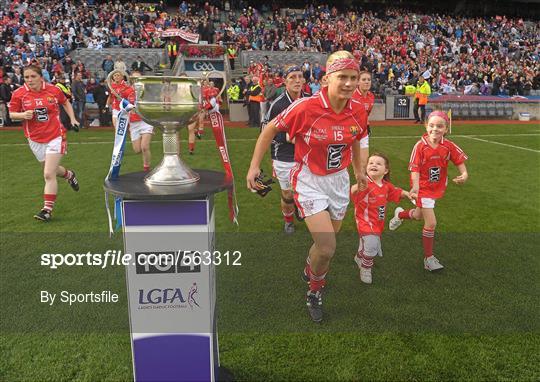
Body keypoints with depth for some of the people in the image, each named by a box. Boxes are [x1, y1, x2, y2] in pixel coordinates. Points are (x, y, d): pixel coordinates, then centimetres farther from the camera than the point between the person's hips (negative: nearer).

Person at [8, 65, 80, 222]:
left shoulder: (53, 90, -6)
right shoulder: (18, 94, -6)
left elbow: (66, 103, 13)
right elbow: (12, 114, 1)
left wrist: (73, 119, 5)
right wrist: (23, 115, -19)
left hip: (55, 137, -3)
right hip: (35, 140, 3)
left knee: (48, 175, -10)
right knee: (51, 170, 19)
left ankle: (47, 209, 0)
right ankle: (69, 174, 54)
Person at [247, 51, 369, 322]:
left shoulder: (358, 111, -9)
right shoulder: (306, 107, -23)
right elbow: (271, 129, -9)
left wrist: (359, 171, 18)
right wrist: (254, 166, -9)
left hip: (339, 180, 5)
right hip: (309, 181, -5)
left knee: (327, 242, 18)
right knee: (327, 248, -12)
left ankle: (310, 270, 54)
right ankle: (314, 293, 20)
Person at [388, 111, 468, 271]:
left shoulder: (448, 146, -11)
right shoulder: (420, 146, -21)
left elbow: (459, 160, -1)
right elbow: (415, 169, -23)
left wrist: (464, 174, -21)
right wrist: (415, 187, -37)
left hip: (438, 188, 5)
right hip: (423, 188, -5)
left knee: (419, 215, 25)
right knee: (431, 223, -8)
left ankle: (400, 214, 60)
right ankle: (428, 258, 10)